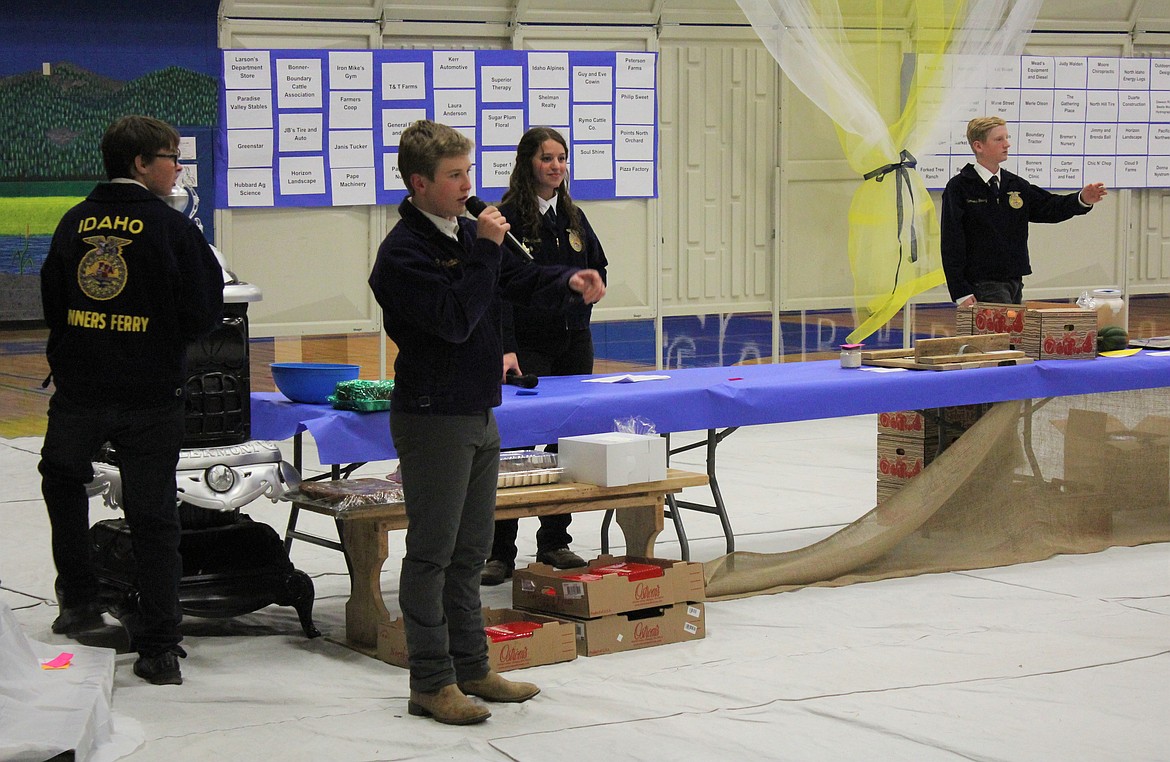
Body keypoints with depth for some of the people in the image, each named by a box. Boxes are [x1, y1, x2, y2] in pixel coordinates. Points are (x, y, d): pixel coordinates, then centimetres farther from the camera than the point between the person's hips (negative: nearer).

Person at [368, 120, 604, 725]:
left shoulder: (467, 232, 10)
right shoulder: (403, 253, -16)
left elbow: (523, 280, 16)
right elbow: (454, 319, -24)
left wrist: (569, 283, -4)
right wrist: (484, 250, -22)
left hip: (479, 415, 9)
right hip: (433, 420, -9)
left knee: (469, 552, 15)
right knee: (432, 554, -2)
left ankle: (471, 669, 24)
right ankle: (431, 682, 4)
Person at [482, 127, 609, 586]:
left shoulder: (573, 216, 10)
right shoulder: (508, 217, -10)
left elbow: (598, 267, 23)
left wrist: (582, 301, 5)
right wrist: (506, 349, -26)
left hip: (574, 343, 7)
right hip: (529, 346, -6)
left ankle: (555, 542, 19)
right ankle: (500, 552, -4)